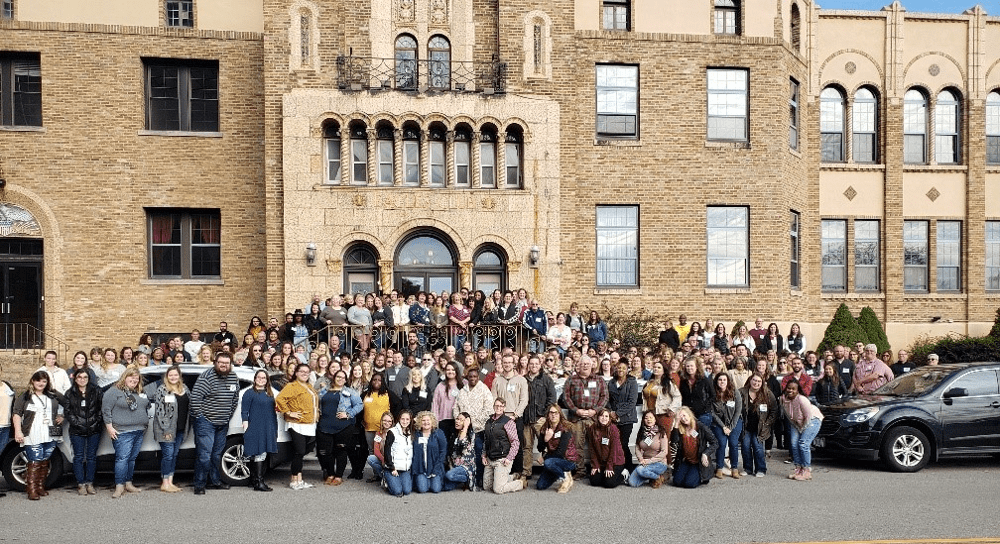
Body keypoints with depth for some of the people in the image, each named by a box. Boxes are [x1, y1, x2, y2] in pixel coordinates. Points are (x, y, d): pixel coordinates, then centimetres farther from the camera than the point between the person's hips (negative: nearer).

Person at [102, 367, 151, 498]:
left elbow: (147, 408, 26)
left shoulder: (141, 393, 17)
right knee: (122, 458, -11)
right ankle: (119, 486, -7)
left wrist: (145, 424, 20)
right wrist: (110, 428, -12)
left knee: (132, 458, 11)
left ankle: (128, 483, 19)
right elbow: (106, 410, -8)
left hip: (139, 432, 7)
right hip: (123, 432, -7)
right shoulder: (113, 392, -4)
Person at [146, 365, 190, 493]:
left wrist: (186, 427, 12)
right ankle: (165, 484, 5)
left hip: (180, 429, 6)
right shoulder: (162, 389, -8)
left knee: (174, 455, 11)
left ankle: (170, 482, 18)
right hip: (167, 429, -6)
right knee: (168, 455, -4)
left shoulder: (184, 388, 10)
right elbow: (159, 410, -13)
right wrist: (165, 429, -16)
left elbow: (190, 405, 19)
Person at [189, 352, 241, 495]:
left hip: (222, 424, 7)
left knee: (217, 454, 15)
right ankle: (199, 485, 2)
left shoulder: (234, 378, 7)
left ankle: (214, 480, 27)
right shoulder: (207, 376, -14)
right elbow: (195, 397, -18)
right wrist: (199, 417, -15)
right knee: (204, 454, -8)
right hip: (206, 422, -7)